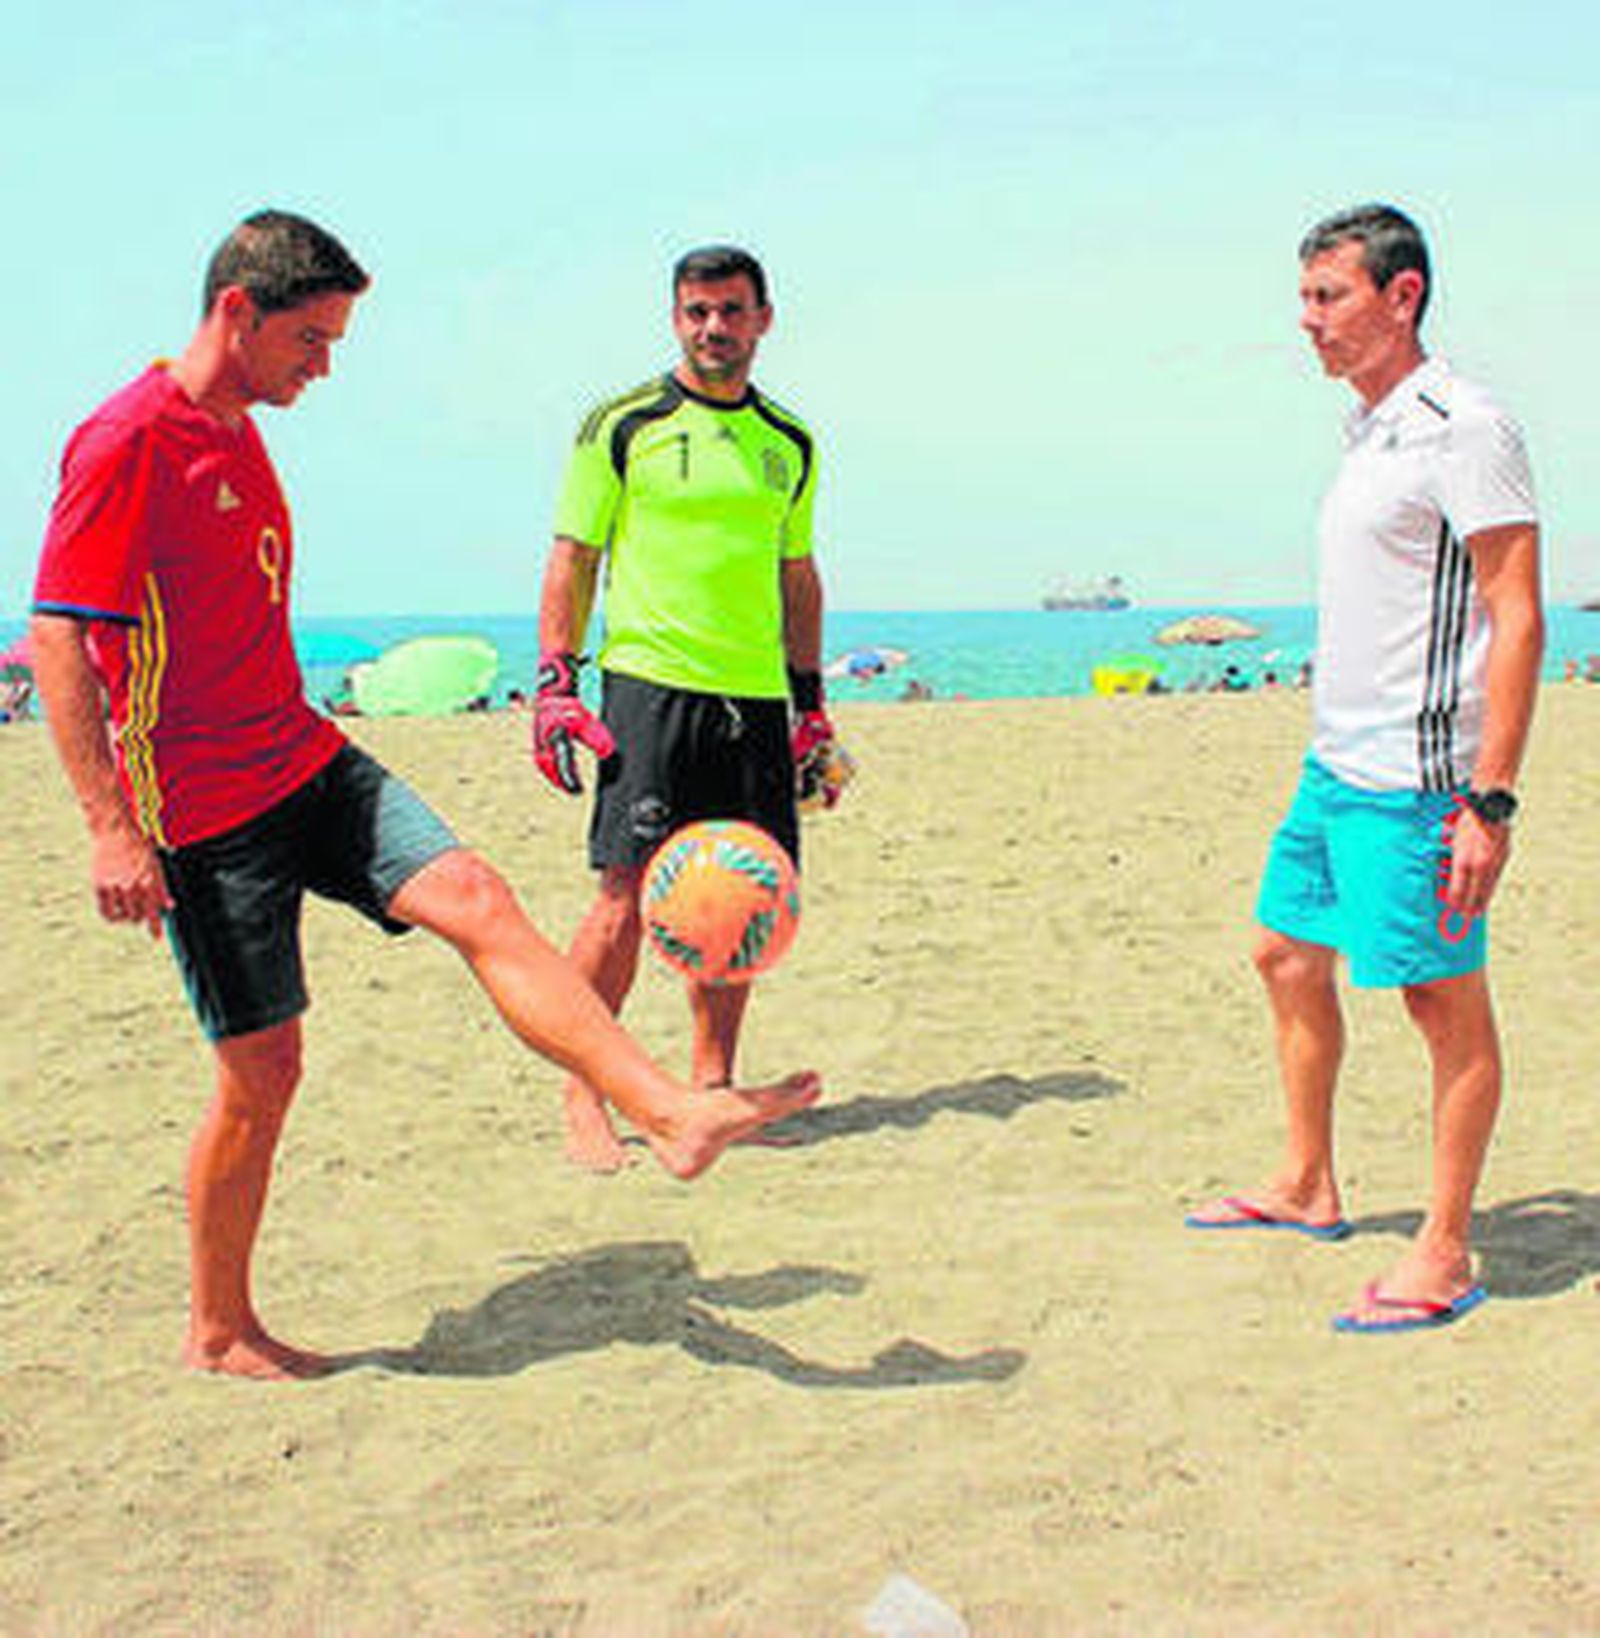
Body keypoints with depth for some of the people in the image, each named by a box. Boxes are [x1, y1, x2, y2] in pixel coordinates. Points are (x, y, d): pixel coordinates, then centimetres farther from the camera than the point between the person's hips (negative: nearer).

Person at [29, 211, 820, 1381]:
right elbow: (58, 638, -17)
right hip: (208, 813, -8)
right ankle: (219, 1334, 17)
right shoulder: (129, 443, -13)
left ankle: (674, 1114, -17)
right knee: (262, 1069, -2)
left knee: (475, 899, -11)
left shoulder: (240, 432, 15)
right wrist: (111, 825, -22)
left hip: (310, 764, 8)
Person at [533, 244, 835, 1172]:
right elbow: (573, 562, 2)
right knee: (630, 890, -10)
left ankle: (711, 1084, 17)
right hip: (651, 681, -4)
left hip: (756, 696, 5)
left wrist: (812, 703, 17)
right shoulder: (624, 427, 2)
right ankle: (584, 1096, 1)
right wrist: (557, 684, -6)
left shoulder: (789, 444, 15)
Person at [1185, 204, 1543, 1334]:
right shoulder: (1367, 433, 15)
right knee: (1288, 957, 17)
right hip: (1336, 768, 10)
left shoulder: (1464, 429, -13)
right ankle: (1307, 1190, 32)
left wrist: (1490, 802, -21)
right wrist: (1336, 753, 19)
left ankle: (1445, 1256, 9)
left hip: (1414, 782, -10)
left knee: (1445, 1002, -1)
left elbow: (1517, 622, -17)